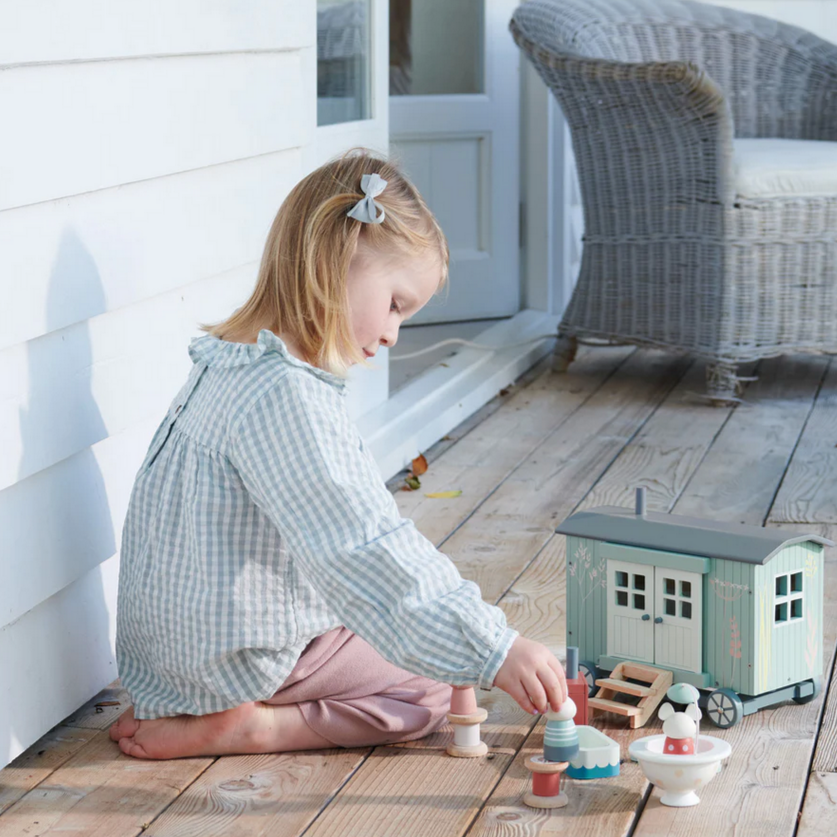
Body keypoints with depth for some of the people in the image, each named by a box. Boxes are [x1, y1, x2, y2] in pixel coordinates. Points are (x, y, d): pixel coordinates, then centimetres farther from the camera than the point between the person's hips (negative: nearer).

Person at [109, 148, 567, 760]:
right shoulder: (285, 395, -26)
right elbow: (365, 554, -33)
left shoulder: (232, 365, 7)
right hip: (240, 659, -10)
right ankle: (248, 729, -10)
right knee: (437, 689, -1)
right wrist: (495, 650, -33)